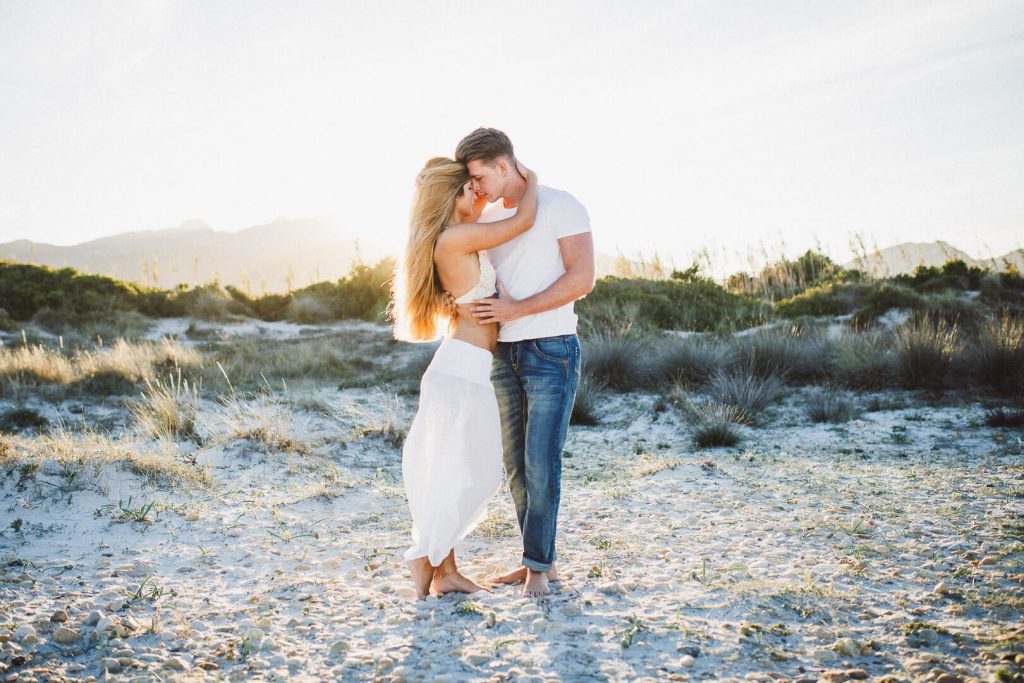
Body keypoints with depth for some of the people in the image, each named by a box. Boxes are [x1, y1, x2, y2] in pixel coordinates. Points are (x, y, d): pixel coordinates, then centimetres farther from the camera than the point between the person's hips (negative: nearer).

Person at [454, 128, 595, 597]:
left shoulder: (562, 206, -7)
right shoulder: (487, 220, 13)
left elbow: (582, 279, -16)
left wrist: (518, 308, -21)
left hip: (552, 351, -7)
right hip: (505, 355, 7)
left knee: (541, 463, -7)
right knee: (516, 463, 8)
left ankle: (538, 566, 7)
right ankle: (540, 561, 19)